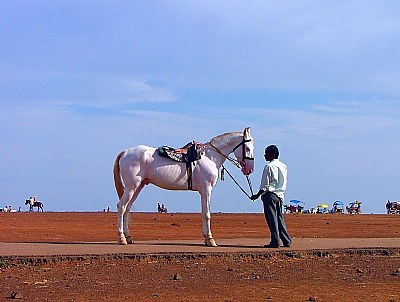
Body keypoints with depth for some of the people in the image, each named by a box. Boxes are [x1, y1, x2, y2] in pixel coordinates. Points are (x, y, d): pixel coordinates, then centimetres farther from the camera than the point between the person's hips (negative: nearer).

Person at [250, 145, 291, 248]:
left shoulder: (269, 166, -12)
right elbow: (284, 183, 14)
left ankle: (275, 242, -5)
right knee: (279, 218, 12)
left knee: (272, 219, -4)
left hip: (270, 194, -7)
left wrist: (257, 195, -3)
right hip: (280, 195, 7)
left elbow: (265, 185, -12)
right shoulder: (283, 166, 11)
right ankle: (287, 241, 11)